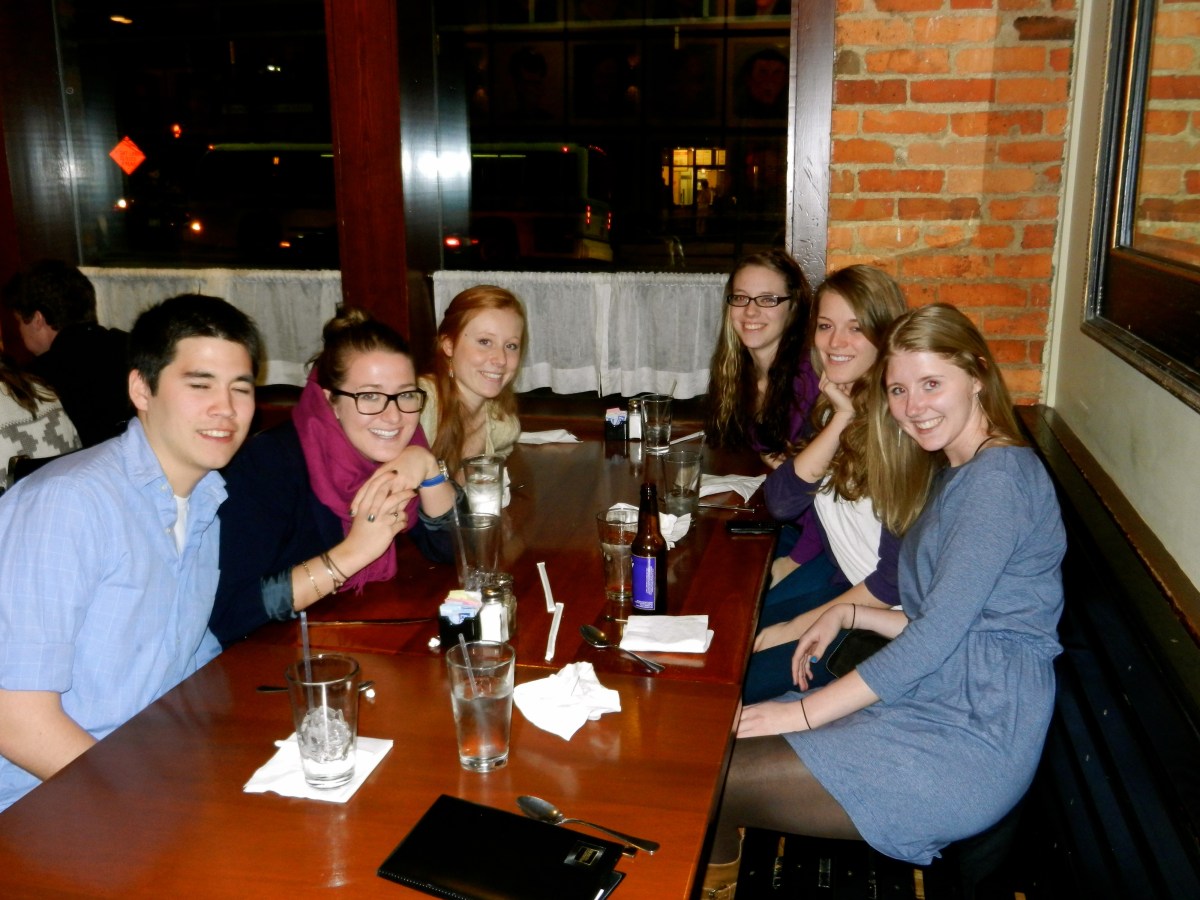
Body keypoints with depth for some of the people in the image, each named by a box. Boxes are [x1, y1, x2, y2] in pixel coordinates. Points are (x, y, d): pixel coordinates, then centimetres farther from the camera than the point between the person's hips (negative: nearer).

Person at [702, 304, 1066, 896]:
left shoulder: (1001, 477, -15)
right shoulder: (950, 474, 16)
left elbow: (937, 634, -20)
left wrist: (804, 711, -16)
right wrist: (850, 615, 6)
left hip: (972, 739, -9)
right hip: (930, 701, 9)